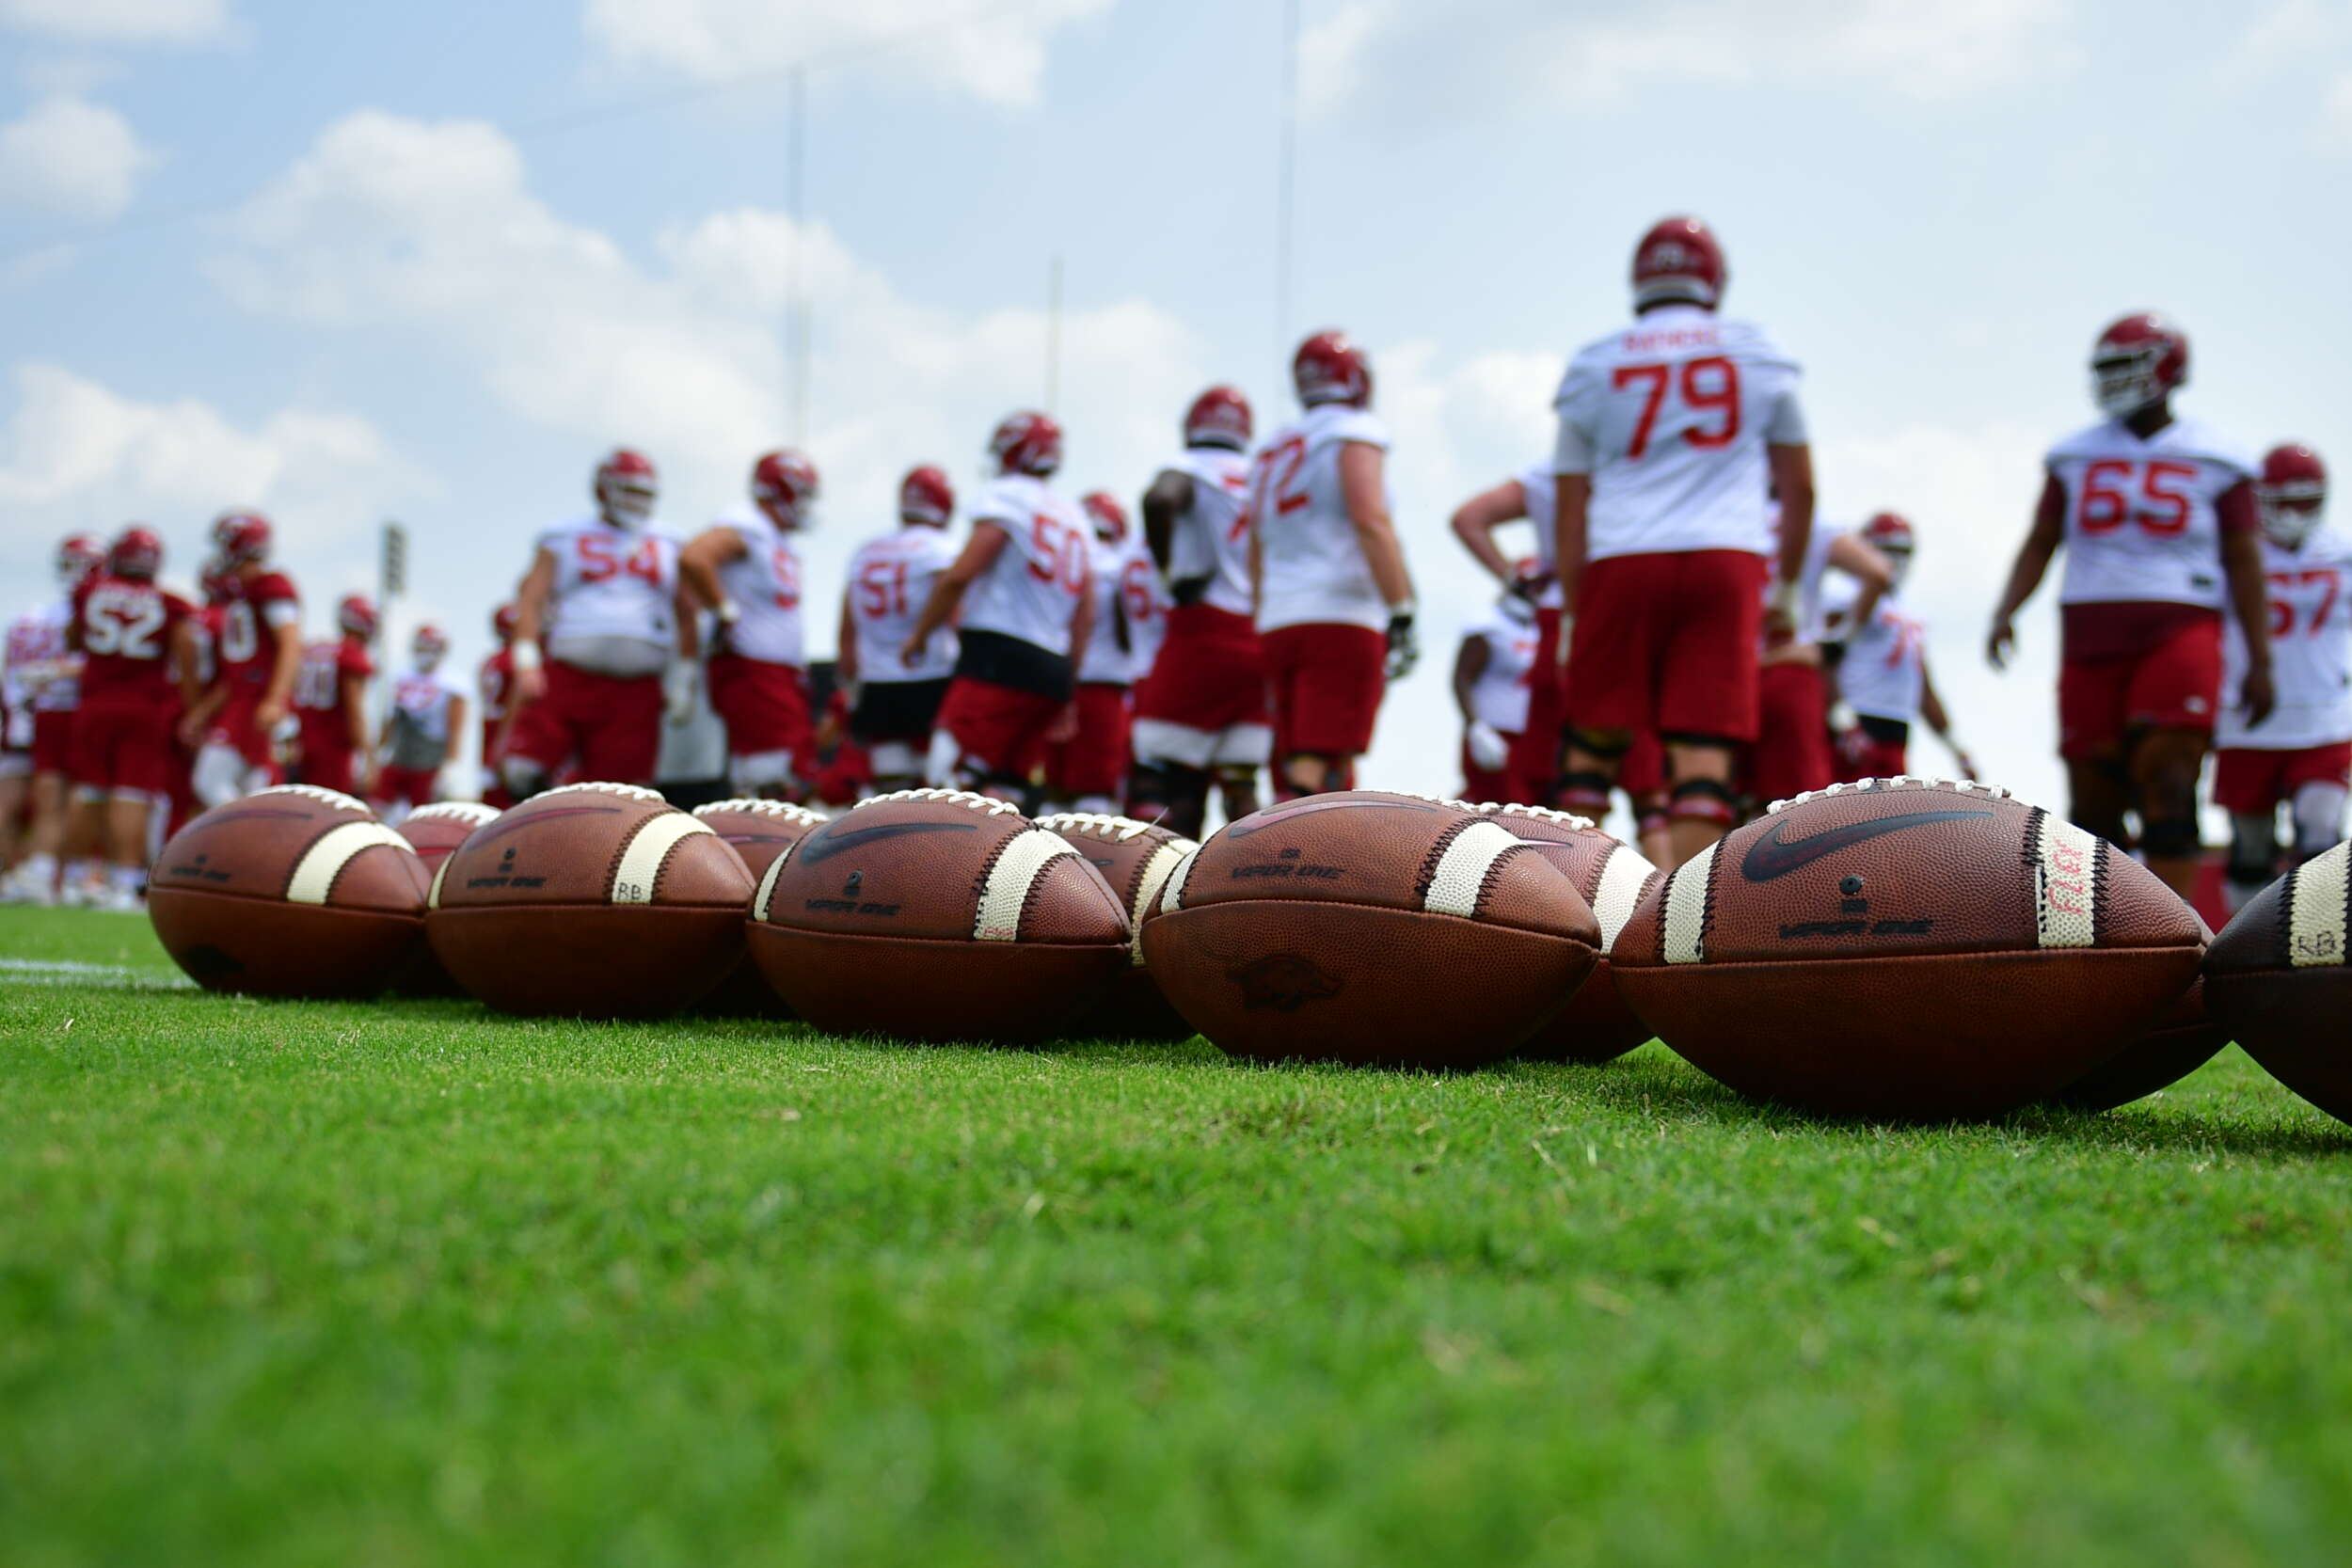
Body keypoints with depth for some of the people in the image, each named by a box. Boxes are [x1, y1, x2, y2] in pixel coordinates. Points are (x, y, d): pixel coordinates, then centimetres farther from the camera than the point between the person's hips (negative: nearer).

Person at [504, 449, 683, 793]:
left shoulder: (670, 547, 17)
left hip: (634, 692, 2)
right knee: (525, 775, -14)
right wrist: (526, 663, -10)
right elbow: (531, 601, 3)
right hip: (566, 680, -1)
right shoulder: (563, 540, 12)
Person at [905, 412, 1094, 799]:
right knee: (997, 787, 10)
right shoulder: (1075, 518, 20)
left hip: (998, 656, -8)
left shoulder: (1006, 496, -1)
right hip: (1051, 669, 8)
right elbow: (1085, 617, 18)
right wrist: (1065, 695, 22)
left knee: (957, 778, -12)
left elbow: (960, 575, -10)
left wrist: (919, 635, 3)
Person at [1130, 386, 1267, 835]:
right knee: (1241, 787, 8)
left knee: (1158, 777, -2)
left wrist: (1172, 572, -13)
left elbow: (1160, 498, -22)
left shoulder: (1190, 470, 1)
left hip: (1205, 636, -5)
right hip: (1260, 641, 5)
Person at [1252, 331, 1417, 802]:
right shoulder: (1355, 432, 0)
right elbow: (1370, 521, -15)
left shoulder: (1272, 452, 21)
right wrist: (1403, 617, -16)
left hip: (1278, 623, 7)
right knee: (1315, 776, -12)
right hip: (1341, 620, -7)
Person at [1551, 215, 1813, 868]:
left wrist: (1575, 615, 13)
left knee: (1593, 746, 9)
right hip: (1727, 559, 0)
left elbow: (1571, 509, 8)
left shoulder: (1594, 367, 11)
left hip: (1622, 564, 0)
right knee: (1703, 753, -5)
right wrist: (1786, 587, 24)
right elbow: (1799, 487, 15)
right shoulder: (1758, 355, 13)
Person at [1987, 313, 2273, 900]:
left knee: (2166, 787, -15)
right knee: (2093, 800, 2)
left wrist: (2259, 660, -1)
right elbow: (2040, 544, 14)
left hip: (2178, 635, -3)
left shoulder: (2214, 462, 6)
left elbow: (2244, 564, 5)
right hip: (2089, 637, 3)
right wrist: (2006, 613, -2)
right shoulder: (2076, 456, 13)